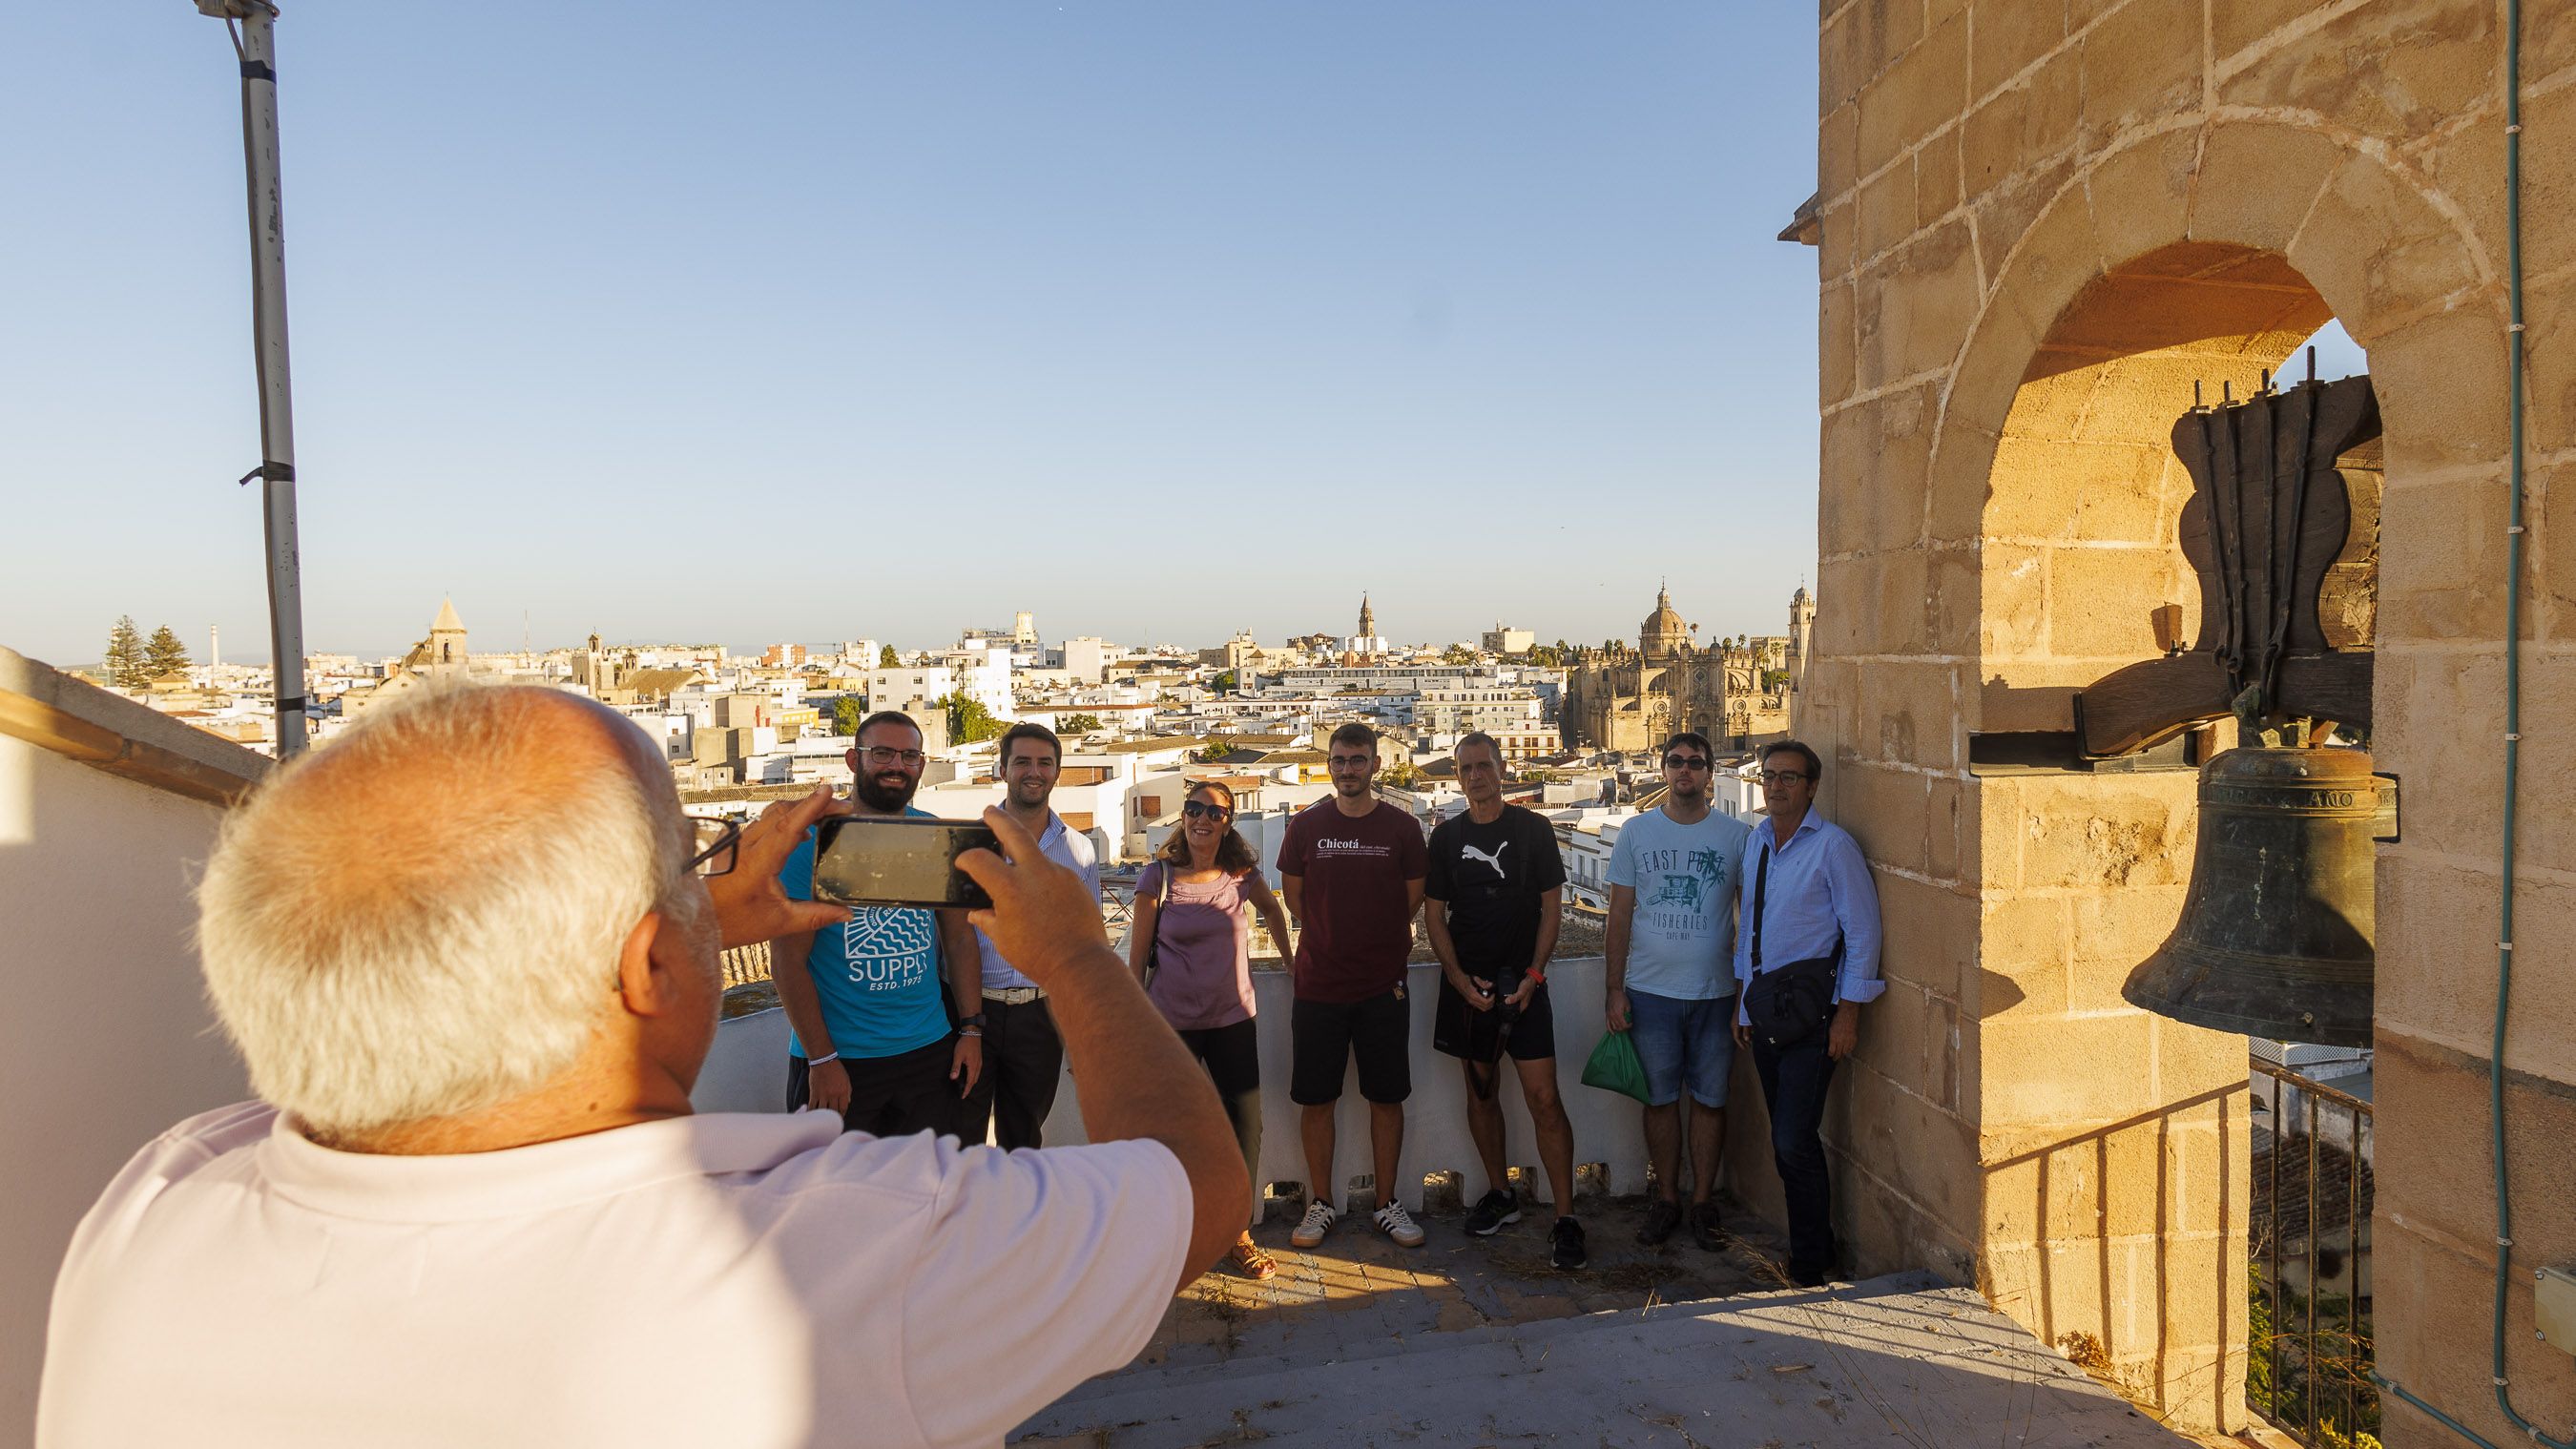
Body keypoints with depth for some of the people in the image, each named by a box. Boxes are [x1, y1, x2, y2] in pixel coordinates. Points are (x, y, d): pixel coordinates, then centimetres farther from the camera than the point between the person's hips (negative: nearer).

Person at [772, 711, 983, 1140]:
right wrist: (822, 1059, -14)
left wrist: (971, 1030, 3)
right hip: (835, 1060, -4)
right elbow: (787, 961, -11)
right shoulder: (809, 838, -9)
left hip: (930, 1052, 4)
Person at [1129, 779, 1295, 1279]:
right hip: (1172, 1023, -2)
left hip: (1233, 1021, 2)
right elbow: (1137, 956, -3)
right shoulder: (1158, 876, -8)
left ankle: (1238, 1232, 21)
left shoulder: (1242, 873, -1)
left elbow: (1271, 908, 21)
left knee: (1245, 1125, 3)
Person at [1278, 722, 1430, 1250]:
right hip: (1317, 984, 0)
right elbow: (1296, 899, 10)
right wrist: (1331, 942, 9)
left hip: (1384, 987, 0)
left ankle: (1387, 1204, 24)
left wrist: (1373, 943, 9)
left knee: (1387, 1098, 9)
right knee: (1315, 1099, 7)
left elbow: (1412, 900, 9)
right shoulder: (1306, 825, 1)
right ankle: (1321, 1204, 23)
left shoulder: (1402, 827, 0)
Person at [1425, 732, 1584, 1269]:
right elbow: (1434, 915, 5)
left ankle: (1565, 1218, 0)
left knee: (1544, 1098, -7)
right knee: (1481, 1089, 11)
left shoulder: (1533, 828, -1)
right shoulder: (1446, 836, 5)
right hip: (1466, 984, 3)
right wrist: (1461, 980, -6)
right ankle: (1500, 1194, 28)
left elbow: (1551, 906, 0)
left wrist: (1532, 975, -10)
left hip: (1522, 982, -3)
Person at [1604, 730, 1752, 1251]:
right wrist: (1615, 990, -1)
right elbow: (1619, 916, 3)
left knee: (1710, 1099, 8)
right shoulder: (1636, 832, 2)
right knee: (1660, 1098, 8)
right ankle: (1666, 1198, 23)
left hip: (1716, 993, 0)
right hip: (1651, 992, 0)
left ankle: (1703, 1202, 23)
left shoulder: (1738, 836, 1)